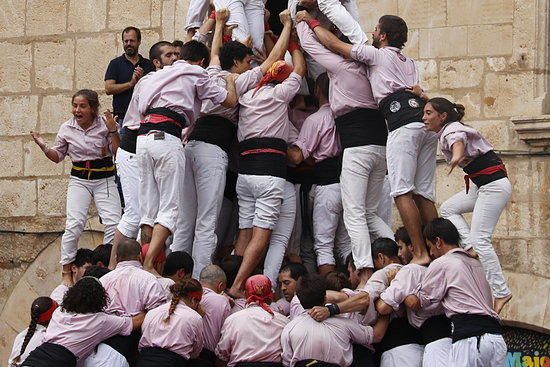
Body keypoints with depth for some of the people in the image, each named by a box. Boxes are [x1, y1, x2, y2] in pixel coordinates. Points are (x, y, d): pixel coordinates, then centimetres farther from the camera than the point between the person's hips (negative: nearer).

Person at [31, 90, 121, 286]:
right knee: (74, 224, -15)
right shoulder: (67, 129, 0)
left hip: (104, 180, -1)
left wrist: (113, 131, -18)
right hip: (79, 180, 1)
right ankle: (66, 272, -5)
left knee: (113, 223, -10)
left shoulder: (104, 125, -6)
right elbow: (57, 156, 13)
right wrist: (44, 146, -5)